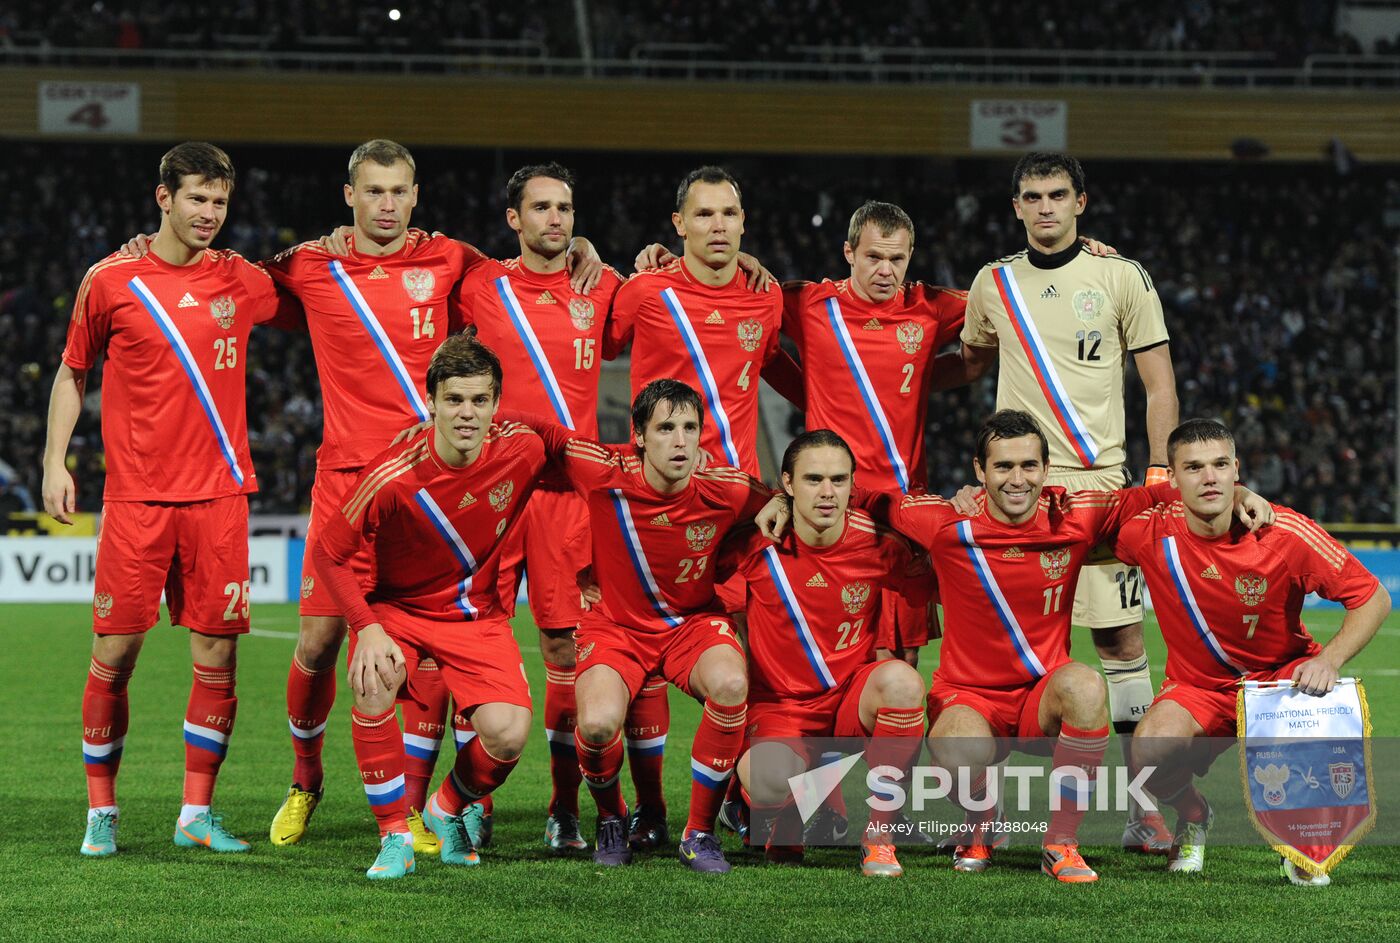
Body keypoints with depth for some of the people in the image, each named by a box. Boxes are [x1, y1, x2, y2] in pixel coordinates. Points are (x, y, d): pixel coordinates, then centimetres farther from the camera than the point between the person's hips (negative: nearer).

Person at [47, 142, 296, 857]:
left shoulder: (241, 281, 6)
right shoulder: (110, 280, 1)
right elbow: (73, 372, 11)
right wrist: (55, 460, 5)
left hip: (218, 492, 2)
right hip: (136, 495, -2)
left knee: (218, 651, 0)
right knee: (115, 650, -2)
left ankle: (197, 813, 10)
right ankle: (101, 810, 12)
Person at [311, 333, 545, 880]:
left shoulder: (523, 450, -16)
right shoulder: (394, 476, -24)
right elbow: (328, 553, -13)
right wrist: (368, 628, -24)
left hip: (478, 614, 2)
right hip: (398, 608, -2)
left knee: (508, 734, -21)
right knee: (375, 682, -35)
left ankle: (450, 809, 14)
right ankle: (395, 836, -17)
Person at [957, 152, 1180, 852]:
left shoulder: (1121, 276, 4)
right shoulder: (993, 283, 11)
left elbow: (1159, 385, 5)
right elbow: (970, 362, 30)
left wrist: (1159, 474, -3)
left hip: (1099, 480, -2)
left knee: (1120, 638, -5)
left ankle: (1143, 808, -1)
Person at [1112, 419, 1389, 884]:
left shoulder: (1286, 534, -21)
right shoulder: (1151, 532, -15)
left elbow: (1373, 598, -14)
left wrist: (1329, 660, -27)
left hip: (1283, 673, -1)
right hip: (1196, 686, 1)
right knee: (1150, 751, -32)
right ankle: (1192, 815, 9)